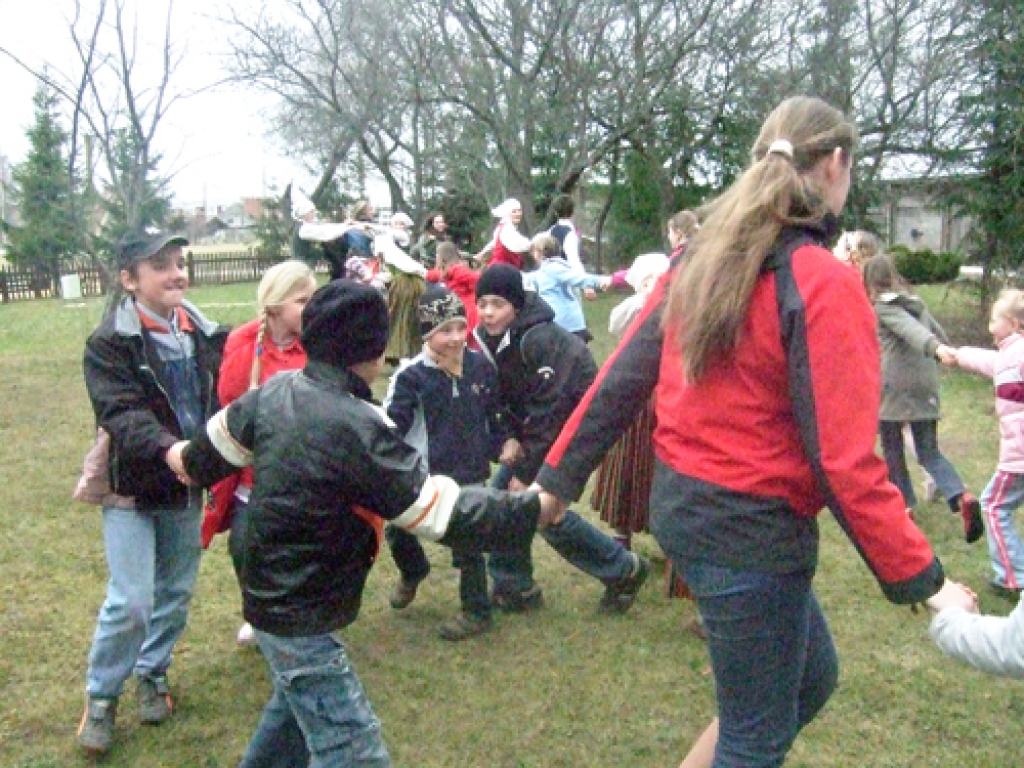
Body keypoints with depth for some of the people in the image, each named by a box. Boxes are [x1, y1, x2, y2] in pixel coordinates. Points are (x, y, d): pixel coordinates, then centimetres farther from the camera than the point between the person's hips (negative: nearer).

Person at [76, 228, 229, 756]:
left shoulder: (203, 334, 2)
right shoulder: (110, 342, -14)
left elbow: (220, 399, 9)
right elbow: (123, 414, -25)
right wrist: (167, 448, -42)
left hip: (186, 485, 5)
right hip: (133, 489, -5)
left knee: (176, 591, 15)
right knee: (131, 601, -6)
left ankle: (152, 673, 37)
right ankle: (101, 697, 16)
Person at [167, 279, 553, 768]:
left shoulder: (276, 391, -3)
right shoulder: (356, 428, -29)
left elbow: (221, 439, 16)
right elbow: (444, 512, -29)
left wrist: (189, 461, 38)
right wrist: (530, 511, -23)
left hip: (272, 593, 10)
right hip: (299, 614, -9)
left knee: (298, 702, 32)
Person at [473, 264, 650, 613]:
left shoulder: (539, 339, -29)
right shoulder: (489, 338, -3)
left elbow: (547, 411, -28)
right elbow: (505, 396, 6)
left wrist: (525, 473, -24)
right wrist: (511, 437, -13)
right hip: (534, 425, 8)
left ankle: (625, 570, 9)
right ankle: (514, 588, 17)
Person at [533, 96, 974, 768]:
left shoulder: (703, 261, 4)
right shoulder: (822, 283, -18)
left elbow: (622, 379, 6)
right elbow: (843, 459, -21)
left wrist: (559, 476, 14)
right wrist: (921, 578, -13)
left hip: (682, 506, 8)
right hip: (752, 531, -8)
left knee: (811, 675, 26)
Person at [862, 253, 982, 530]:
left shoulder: (882, 307, -6)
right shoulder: (917, 303, 14)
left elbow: (911, 329, -23)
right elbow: (940, 334, 20)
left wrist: (935, 347, -38)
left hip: (893, 386, -6)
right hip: (926, 385, 6)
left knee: (892, 450, 12)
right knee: (929, 452, 8)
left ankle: (904, 505, 19)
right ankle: (962, 498, -13)